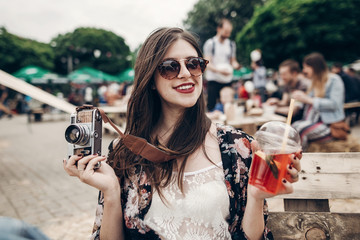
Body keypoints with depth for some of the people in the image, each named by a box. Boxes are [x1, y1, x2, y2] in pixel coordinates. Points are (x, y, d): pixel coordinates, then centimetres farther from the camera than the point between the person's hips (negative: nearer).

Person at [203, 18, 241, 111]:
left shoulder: (231, 44, 13)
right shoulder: (210, 43, -3)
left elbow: (232, 61, 18)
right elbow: (207, 64, -8)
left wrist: (236, 65, -7)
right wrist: (219, 70, -25)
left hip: (227, 80, 4)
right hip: (214, 79, -4)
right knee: (211, 106, -5)